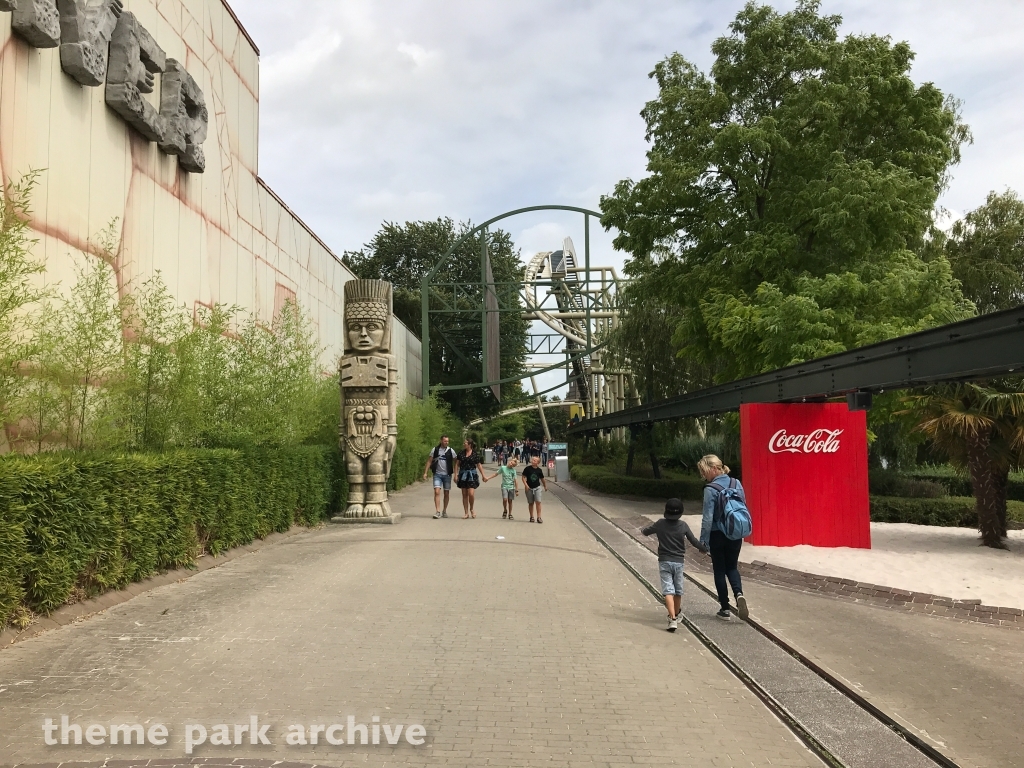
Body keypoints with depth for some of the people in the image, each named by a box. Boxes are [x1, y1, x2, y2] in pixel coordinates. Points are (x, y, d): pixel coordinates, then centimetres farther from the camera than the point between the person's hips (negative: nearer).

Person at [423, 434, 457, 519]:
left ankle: (444, 511, 21)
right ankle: (438, 511, -15)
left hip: (447, 475, 1)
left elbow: (455, 463, 3)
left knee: (446, 493, 7)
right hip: (437, 474, -1)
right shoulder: (435, 450, 1)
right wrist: (425, 473, -1)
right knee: (437, 492, -13)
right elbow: (429, 461, 5)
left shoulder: (451, 451, 0)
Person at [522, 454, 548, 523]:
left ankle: (539, 517, -7)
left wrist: (545, 486, 24)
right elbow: (523, 477, -4)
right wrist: (526, 485, -16)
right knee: (531, 503, 8)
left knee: (538, 502, -10)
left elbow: (542, 479, 15)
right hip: (529, 488, 0)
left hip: (537, 488, 0)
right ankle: (531, 517, 20)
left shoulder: (539, 470, 1)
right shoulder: (527, 469, -5)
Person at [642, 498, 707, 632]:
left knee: (668, 590, -6)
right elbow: (694, 541, 0)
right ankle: (676, 615, 34)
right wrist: (705, 548, 17)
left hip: (664, 562, -1)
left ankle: (672, 619, -21)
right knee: (678, 590, 17)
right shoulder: (683, 525, -5)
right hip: (678, 562, 1)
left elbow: (645, 532, 7)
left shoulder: (660, 524, -5)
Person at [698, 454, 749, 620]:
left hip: (718, 536, -5)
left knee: (719, 570, 9)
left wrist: (703, 540, -11)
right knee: (732, 567, 19)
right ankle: (739, 594, -8)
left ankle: (725, 609, 13)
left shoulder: (711, 489, -18)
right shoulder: (736, 484, 0)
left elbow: (708, 518, -18)